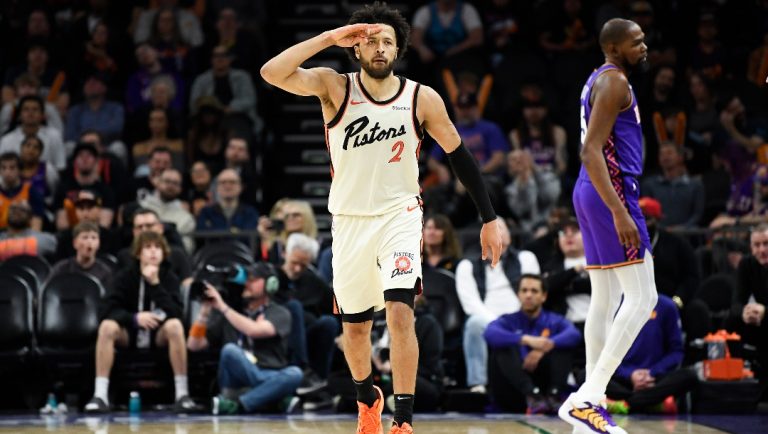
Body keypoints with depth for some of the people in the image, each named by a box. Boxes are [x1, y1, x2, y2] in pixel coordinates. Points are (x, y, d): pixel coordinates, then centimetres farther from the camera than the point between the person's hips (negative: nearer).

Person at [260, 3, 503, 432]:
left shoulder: (423, 98, -5)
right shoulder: (334, 86, -7)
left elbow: (460, 156, 4)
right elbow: (272, 73, -22)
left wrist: (490, 218, 3)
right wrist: (329, 38, -24)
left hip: (400, 216, -1)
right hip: (350, 221, 1)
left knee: (400, 313, -21)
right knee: (355, 327, 12)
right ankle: (368, 398, 41)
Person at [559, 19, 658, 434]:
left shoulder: (599, 80, 19)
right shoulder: (614, 81, -13)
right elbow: (591, 150, -22)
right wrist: (619, 212, -27)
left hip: (592, 194, 10)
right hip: (611, 193, -10)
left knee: (604, 302, 13)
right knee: (642, 298, -11)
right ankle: (585, 399, -16)